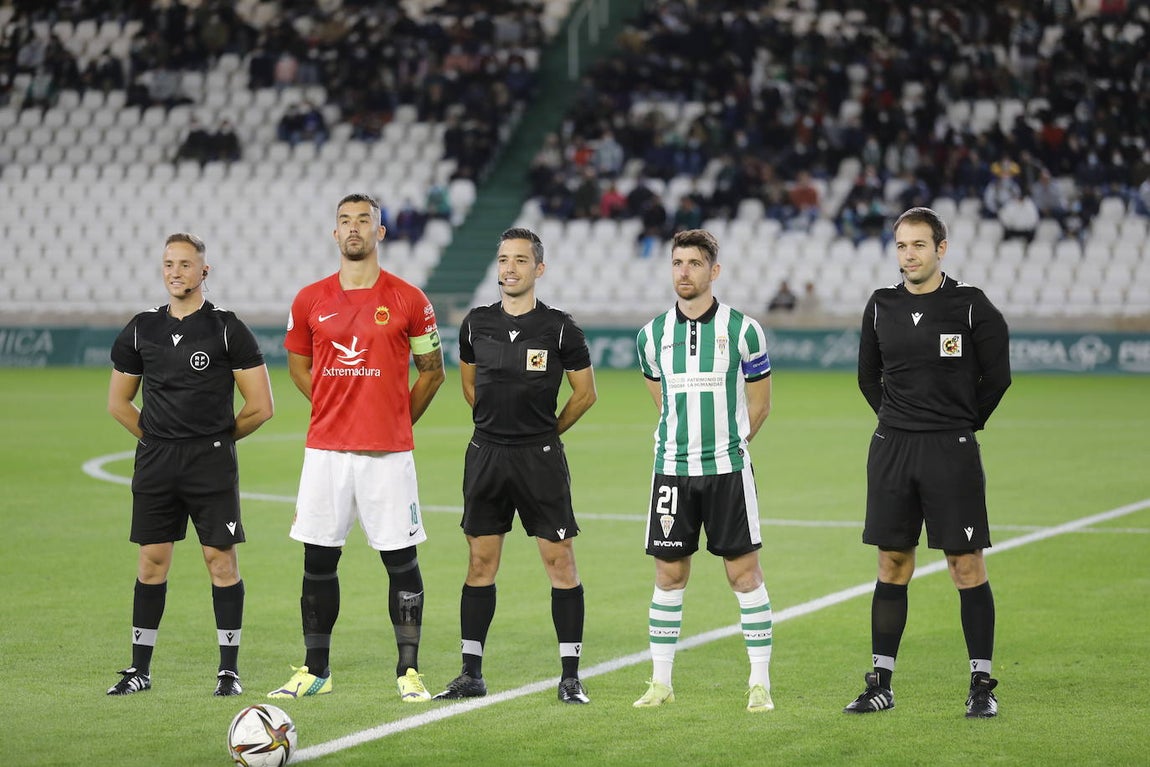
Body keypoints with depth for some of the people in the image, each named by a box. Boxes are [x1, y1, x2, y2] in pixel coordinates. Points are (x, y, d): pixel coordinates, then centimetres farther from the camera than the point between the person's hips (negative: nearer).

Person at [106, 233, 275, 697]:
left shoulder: (227, 330, -2)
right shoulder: (141, 330, 8)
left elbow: (260, 406, -1)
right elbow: (118, 402, 18)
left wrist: (217, 438, 5)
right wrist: (158, 438, 11)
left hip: (212, 464, -3)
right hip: (154, 464, 3)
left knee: (221, 558, -3)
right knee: (152, 560, 5)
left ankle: (229, 669, 4)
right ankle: (140, 668, 12)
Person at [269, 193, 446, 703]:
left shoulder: (408, 300, -1)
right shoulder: (309, 301, 6)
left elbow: (432, 370, 10)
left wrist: (397, 422, 8)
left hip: (388, 452, -2)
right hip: (325, 450, 2)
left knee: (401, 561, -1)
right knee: (318, 561, 5)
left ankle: (409, 671, 6)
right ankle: (315, 670, 15)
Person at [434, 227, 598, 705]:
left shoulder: (559, 328, -5)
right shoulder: (477, 324, 5)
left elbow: (585, 392, 5)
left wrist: (545, 431, 9)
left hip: (540, 458, -3)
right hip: (486, 455, 3)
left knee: (559, 559, -4)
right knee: (480, 562, 6)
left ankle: (570, 675, 2)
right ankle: (471, 674, 12)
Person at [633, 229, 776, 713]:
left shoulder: (742, 329, -3)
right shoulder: (652, 335, 5)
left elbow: (758, 404, 7)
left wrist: (726, 446, 10)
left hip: (727, 469, -2)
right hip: (671, 469, 2)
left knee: (745, 572, -2)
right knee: (669, 574, 5)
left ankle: (760, 683, 4)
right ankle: (661, 682, 13)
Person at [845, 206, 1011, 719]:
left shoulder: (970, 305, -4)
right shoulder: (881, 307, 7)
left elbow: (997, 376, 1)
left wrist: (962, 424, 5)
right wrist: (898, 420, 13)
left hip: (951, 449, -4)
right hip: (891, 447, 4)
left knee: (967, 566, -4)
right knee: (892, 565, 7)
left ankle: (982, 685, 2)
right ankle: (881, 683, 12)